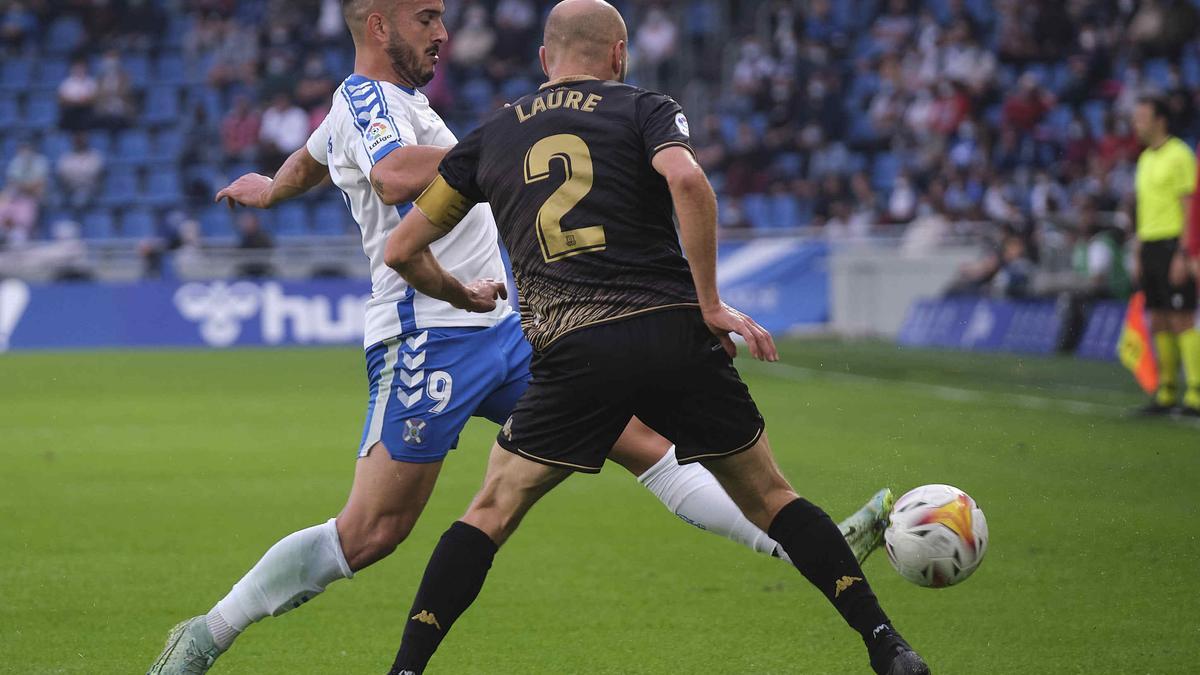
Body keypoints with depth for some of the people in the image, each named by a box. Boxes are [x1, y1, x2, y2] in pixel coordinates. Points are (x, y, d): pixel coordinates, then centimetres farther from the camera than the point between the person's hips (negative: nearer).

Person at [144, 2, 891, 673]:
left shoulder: (389, 100, 19)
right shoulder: (362, 98, -11)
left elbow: (309, 160, 40)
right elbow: (395, 177, -34)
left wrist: (270, 191, 61)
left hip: (500, 329, 10)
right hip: (429, 337, -9)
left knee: (643, 437, 3)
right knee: (369, 535, -12)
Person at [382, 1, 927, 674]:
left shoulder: (491, 136, 18)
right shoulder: (645, 109, 10)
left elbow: (403, 250, 19)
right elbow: (687, 181, -13)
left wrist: (463, 295, 38)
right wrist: (711, 305, -8)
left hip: (571, 353, 1)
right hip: (673, 335, -1)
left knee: (492, 513, 12)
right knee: (771, 497, 13)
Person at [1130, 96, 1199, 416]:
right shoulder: (1145, 159, 18)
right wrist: (1138, 254, 18)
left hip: (1173, 243, -8)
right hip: (1150, 245, 8)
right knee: (1158, 323, 6)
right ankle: (1167, 392, 10)